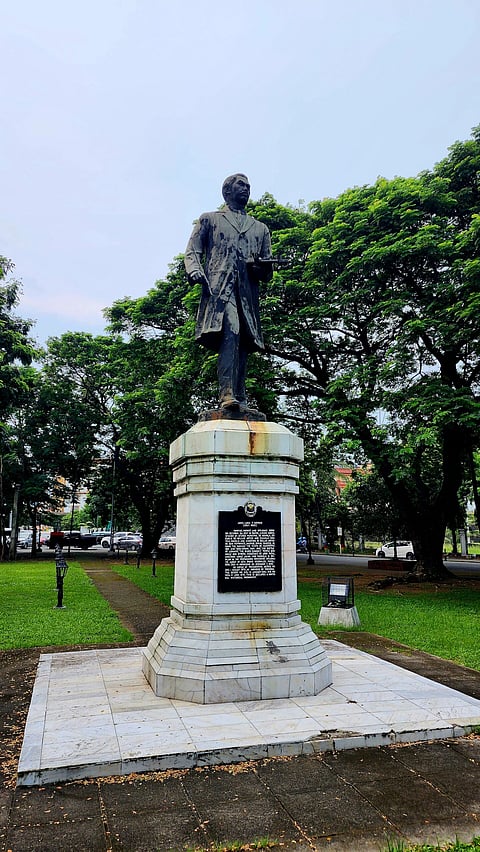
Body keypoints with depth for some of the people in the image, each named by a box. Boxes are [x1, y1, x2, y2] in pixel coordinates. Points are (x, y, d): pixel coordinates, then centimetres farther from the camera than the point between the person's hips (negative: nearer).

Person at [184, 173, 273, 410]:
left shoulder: (260, 228, 30)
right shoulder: (209, 220, 22)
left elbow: (267, 272, 25)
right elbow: (192, 252, 12)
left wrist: (261, 267, -1)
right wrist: (195, 270, -11)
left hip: (248, 294, 4)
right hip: (219, 287, -4)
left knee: (243, 342, -3)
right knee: (230, 332, -26)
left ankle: (240, 400, 0)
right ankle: (227, 394, -34)